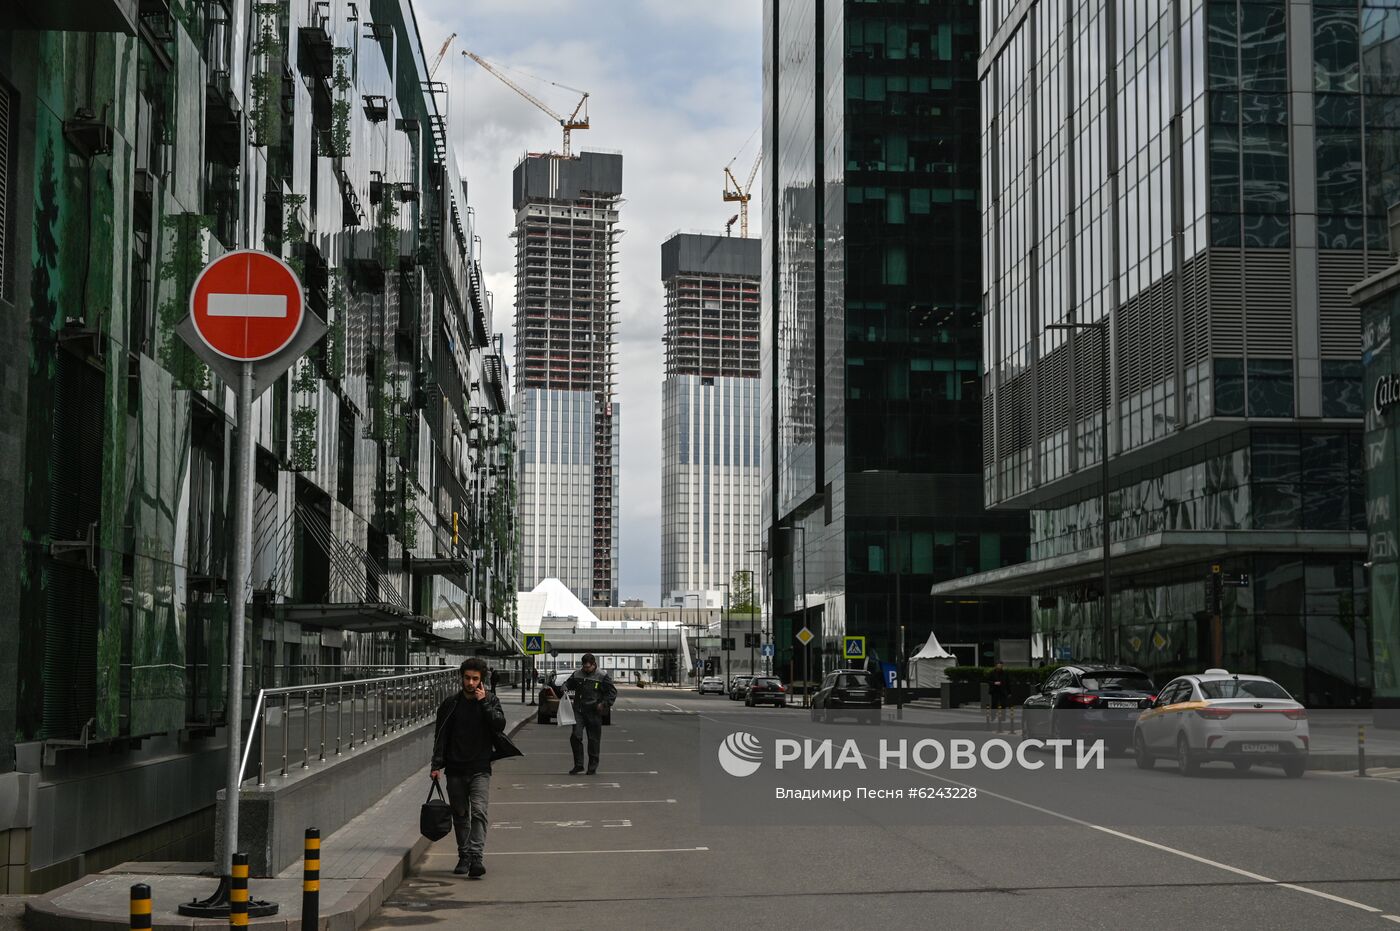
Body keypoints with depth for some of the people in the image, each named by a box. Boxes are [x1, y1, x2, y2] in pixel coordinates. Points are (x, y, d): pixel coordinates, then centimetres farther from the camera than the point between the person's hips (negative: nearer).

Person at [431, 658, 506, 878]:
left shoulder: (491, 701, 3)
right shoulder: (451, 704, 5)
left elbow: (500, 724, -12)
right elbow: (441, 736, 7)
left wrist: (483, 702, -15)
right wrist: (437, 765, -1)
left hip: (480, 769, -2)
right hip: (455, 769, 2)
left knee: (479, 811, -16)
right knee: (460, 815, 9)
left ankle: (476, 856, -23)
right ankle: (464, 857, 20)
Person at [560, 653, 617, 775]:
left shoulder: (602, 677, -3)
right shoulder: (577, 675, 7)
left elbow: (612, 692, 0)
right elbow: (568, 683, 23)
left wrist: (604, 703, -12)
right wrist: (564, 688, 0)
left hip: (594, 713, -3)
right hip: (579, 711, 3)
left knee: (594, 740, 3)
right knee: (575, 736, -8)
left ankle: (592, 767, 14)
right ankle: (578, 764, 3)